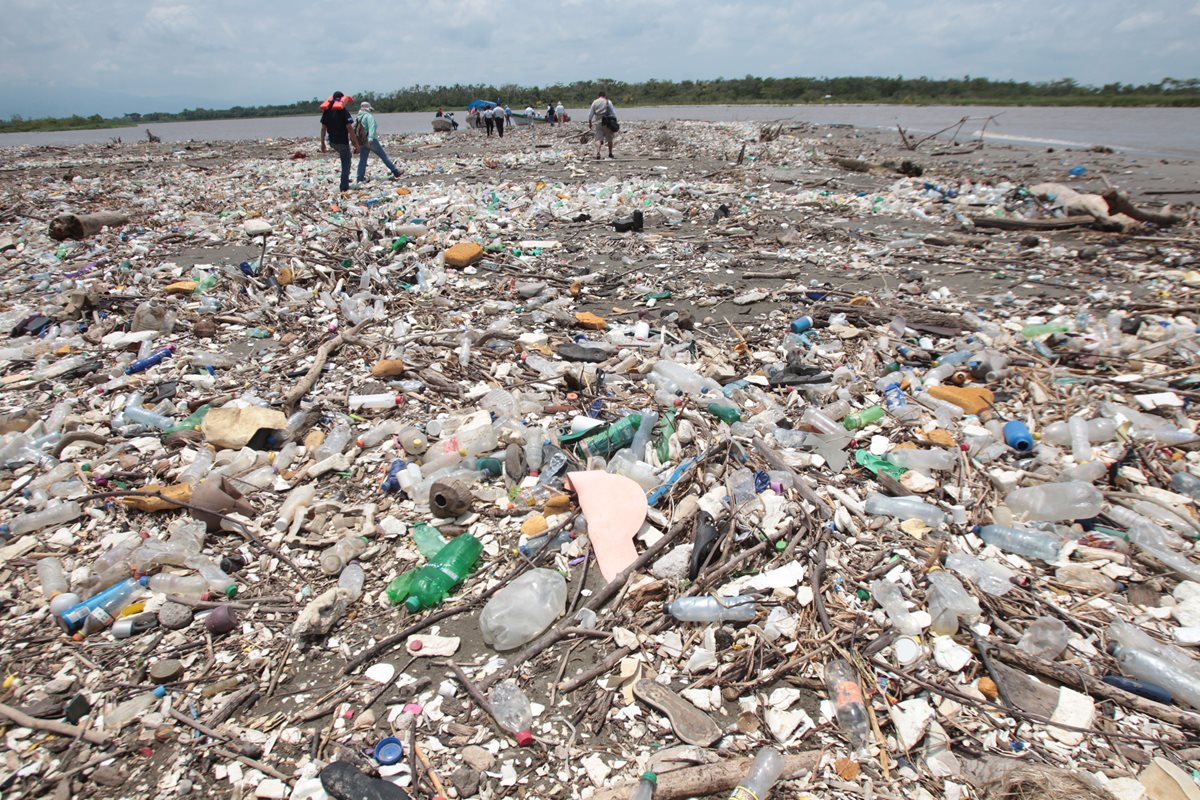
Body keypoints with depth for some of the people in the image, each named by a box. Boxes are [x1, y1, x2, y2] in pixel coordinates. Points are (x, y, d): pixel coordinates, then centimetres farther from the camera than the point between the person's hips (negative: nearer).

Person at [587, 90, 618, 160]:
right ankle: (610, 153, 20)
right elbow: (613, 113, -2)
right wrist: (614, 123, 2)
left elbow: (590, 114, 8)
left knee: (598, 139, -1)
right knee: (609, 139, 12)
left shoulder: (594, 102, 7)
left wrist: (589, 123, 15)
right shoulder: (608, 102, 1)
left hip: (598, 123, 1)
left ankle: (598, 153, -20)